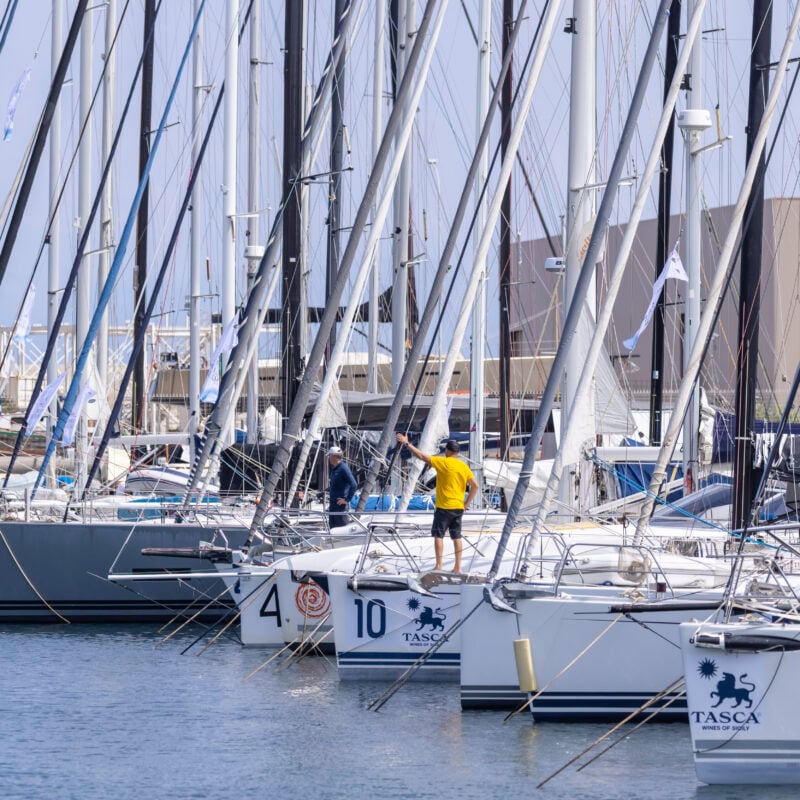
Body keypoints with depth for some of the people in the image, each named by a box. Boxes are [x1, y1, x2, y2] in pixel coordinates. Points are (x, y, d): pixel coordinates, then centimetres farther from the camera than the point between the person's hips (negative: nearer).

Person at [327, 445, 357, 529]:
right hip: (333, 503, 10)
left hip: (340, 502, -10)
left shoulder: (343, 468, -14)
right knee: (332, 527, 12)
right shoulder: (333, 469, 13)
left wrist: (347, 500, -20)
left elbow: (353, 485, -21)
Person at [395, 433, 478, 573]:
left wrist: (407, 443, -1)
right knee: (456, 536, 8)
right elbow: (475, 485, 7)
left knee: (438, 535, -1)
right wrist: (467, 503, 13)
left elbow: (422, 456, -9)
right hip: (458, 507, 6)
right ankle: (458, 567, 7)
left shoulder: (443, 462, -10)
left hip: (444, 507, -6)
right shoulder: (464, 466, 6)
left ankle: (439, 565, -6)